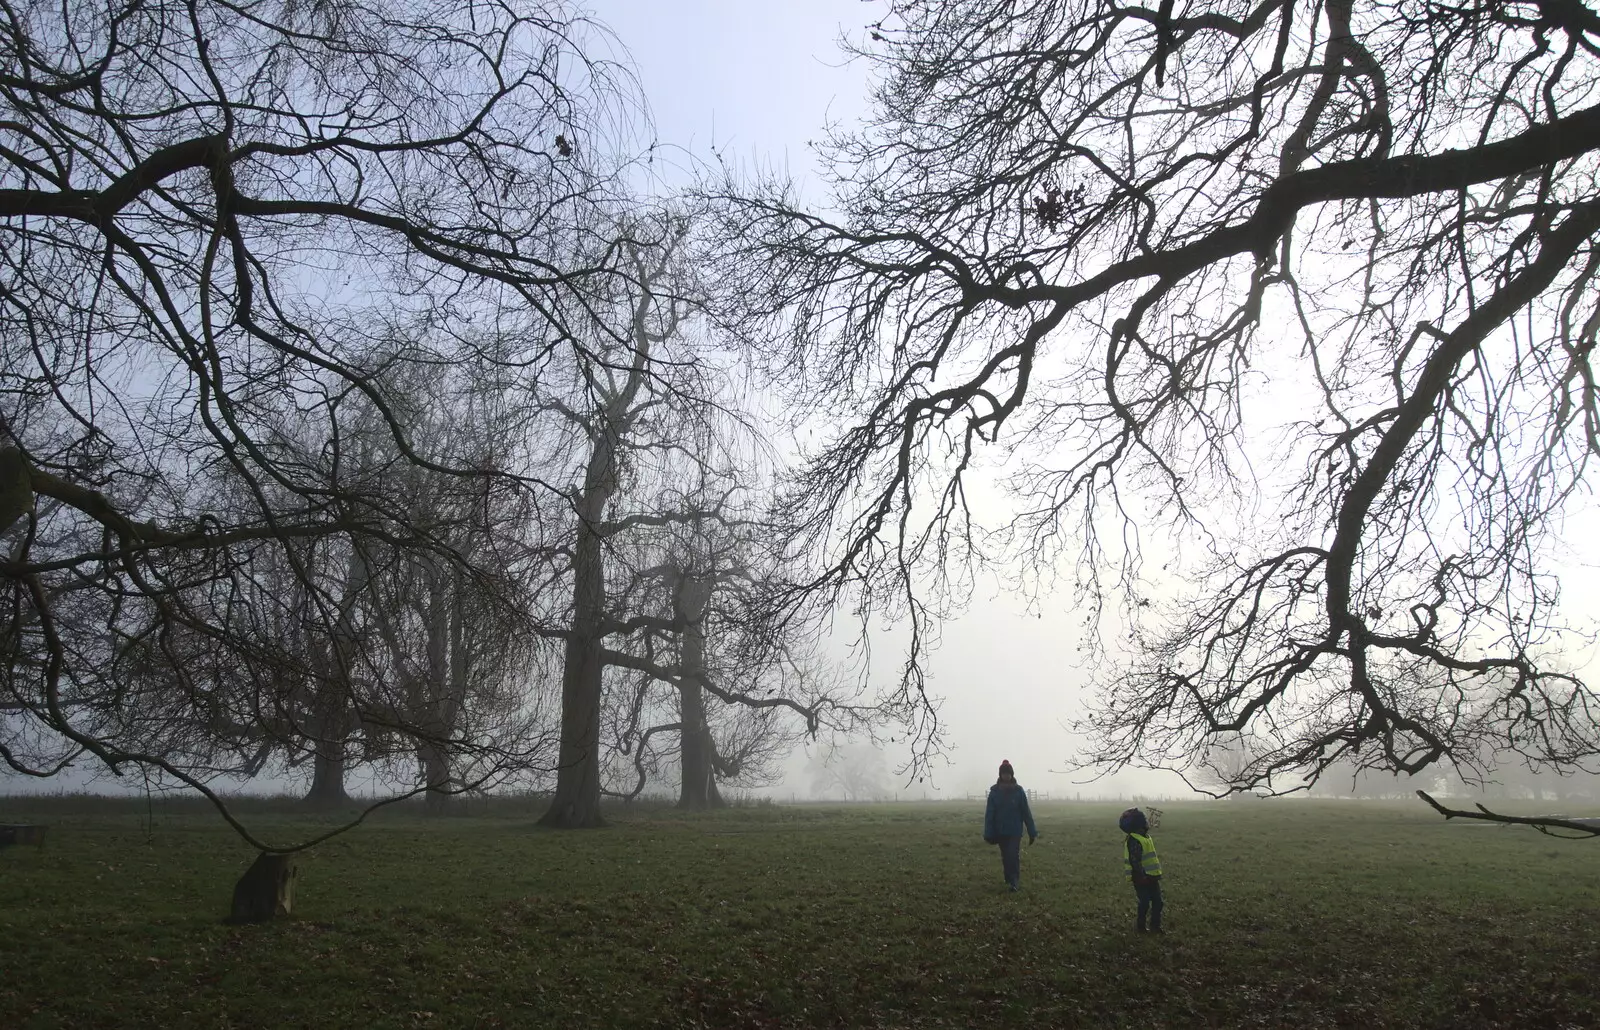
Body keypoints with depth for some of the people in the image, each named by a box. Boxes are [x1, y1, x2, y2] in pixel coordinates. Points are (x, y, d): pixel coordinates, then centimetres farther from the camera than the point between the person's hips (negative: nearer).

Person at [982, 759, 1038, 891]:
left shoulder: (1018, 791, -6)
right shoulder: (994, 791, -4)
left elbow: (1026, 812, -3)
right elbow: (989, 814, -4)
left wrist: (1032, 832, -5)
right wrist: (989, 834, -9)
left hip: (1015, 831, -2)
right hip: (1000, 831, 2)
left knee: (1013, 855, -12)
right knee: (1005, 857, 11)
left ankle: (1015, 882, -7)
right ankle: (1009, 880, 26)